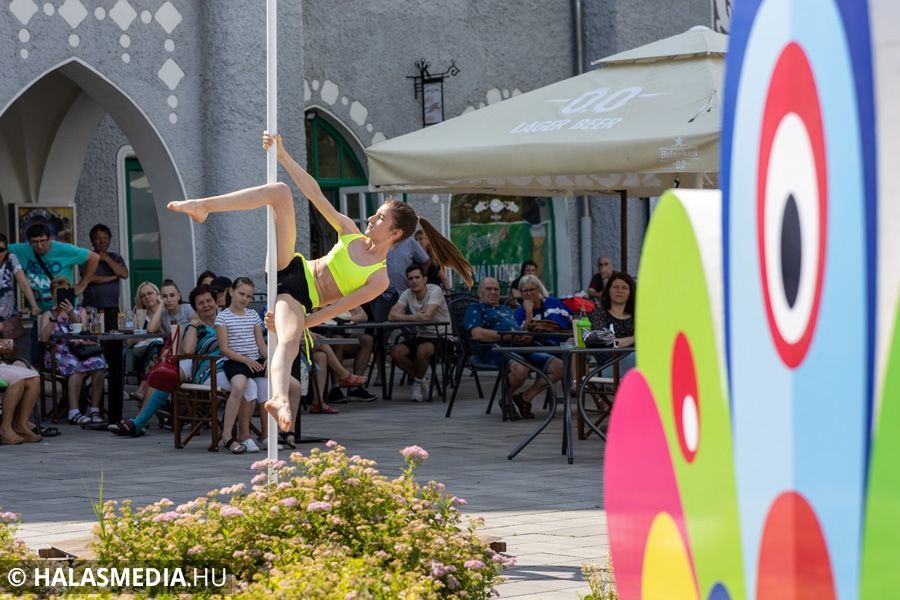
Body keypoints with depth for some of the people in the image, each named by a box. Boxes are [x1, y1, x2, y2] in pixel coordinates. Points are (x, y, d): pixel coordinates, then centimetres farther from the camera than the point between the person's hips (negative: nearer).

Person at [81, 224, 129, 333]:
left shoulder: (115, 258, 18)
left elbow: (124, 274, 2)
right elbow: (89, 278, -8)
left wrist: (107, 259, 0)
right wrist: (113, 277, 1)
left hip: (112, 308, 3)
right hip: (92, 308, -3)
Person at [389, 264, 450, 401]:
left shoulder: (435, 290, -16)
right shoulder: (407, 294, 1)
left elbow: (426, 316, -29)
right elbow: (392, 316, -10)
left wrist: (406, 317, -13)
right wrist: (416, 317, -20)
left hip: (441, 337, -6)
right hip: (421, 337, 6)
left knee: (422, 350, -36)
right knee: (395, 352, -17)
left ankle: (418, 381, -6)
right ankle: (422, 381, 3)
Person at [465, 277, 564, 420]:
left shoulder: (507, 309, 36)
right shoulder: (475, 309, 12)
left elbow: (520, 331, 29)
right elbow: (477, 334, -7)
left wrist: (527, 336, 2)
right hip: (495, 349, -8)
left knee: (559, 366, -9)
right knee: (520, 369, -39)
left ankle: (525, 398, -1)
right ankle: (507, 399, -8)